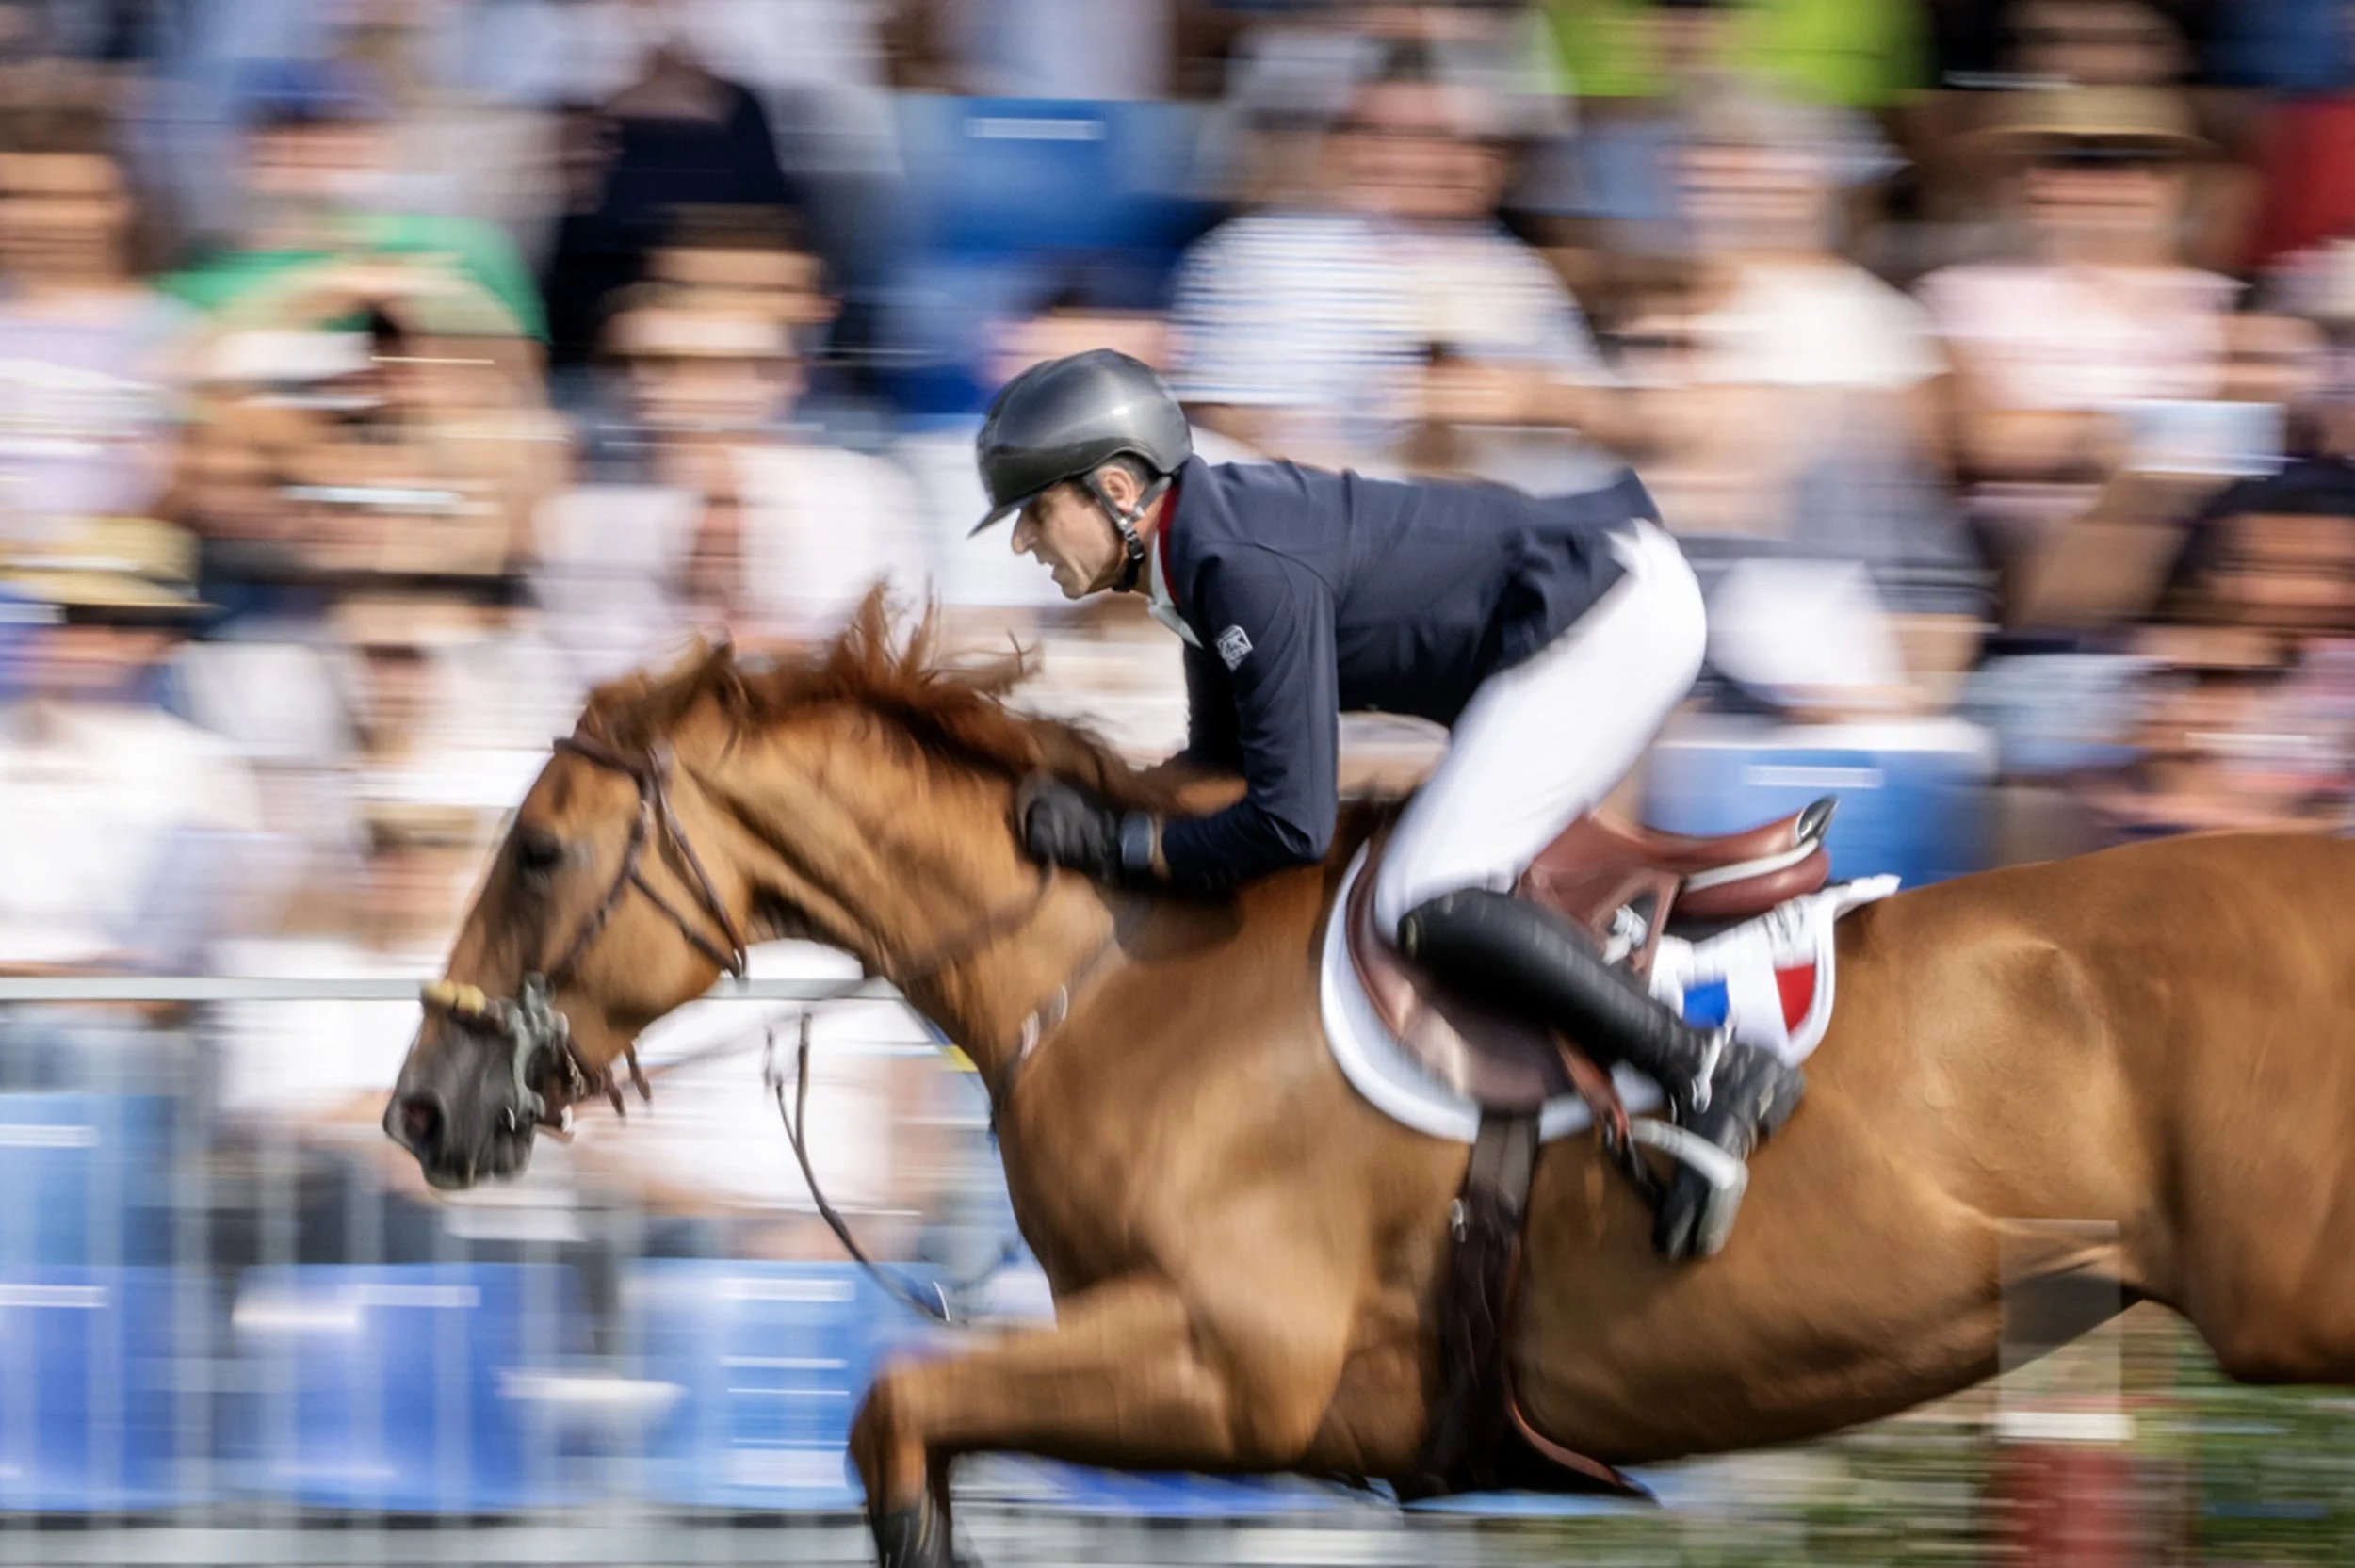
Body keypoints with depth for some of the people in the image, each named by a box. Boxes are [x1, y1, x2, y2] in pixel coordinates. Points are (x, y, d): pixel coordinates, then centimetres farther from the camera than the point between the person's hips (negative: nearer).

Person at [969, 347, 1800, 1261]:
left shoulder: (1251, 569, -23)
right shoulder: (1205, 547, 8)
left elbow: (1293, 826, -24)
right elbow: (1224, 760, 21)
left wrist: (1121, 846, -13)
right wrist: (1094, 801, 6)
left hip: (1618, 611, -11)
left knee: (1424, 910, -19)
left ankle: (1710, 1074, -22)